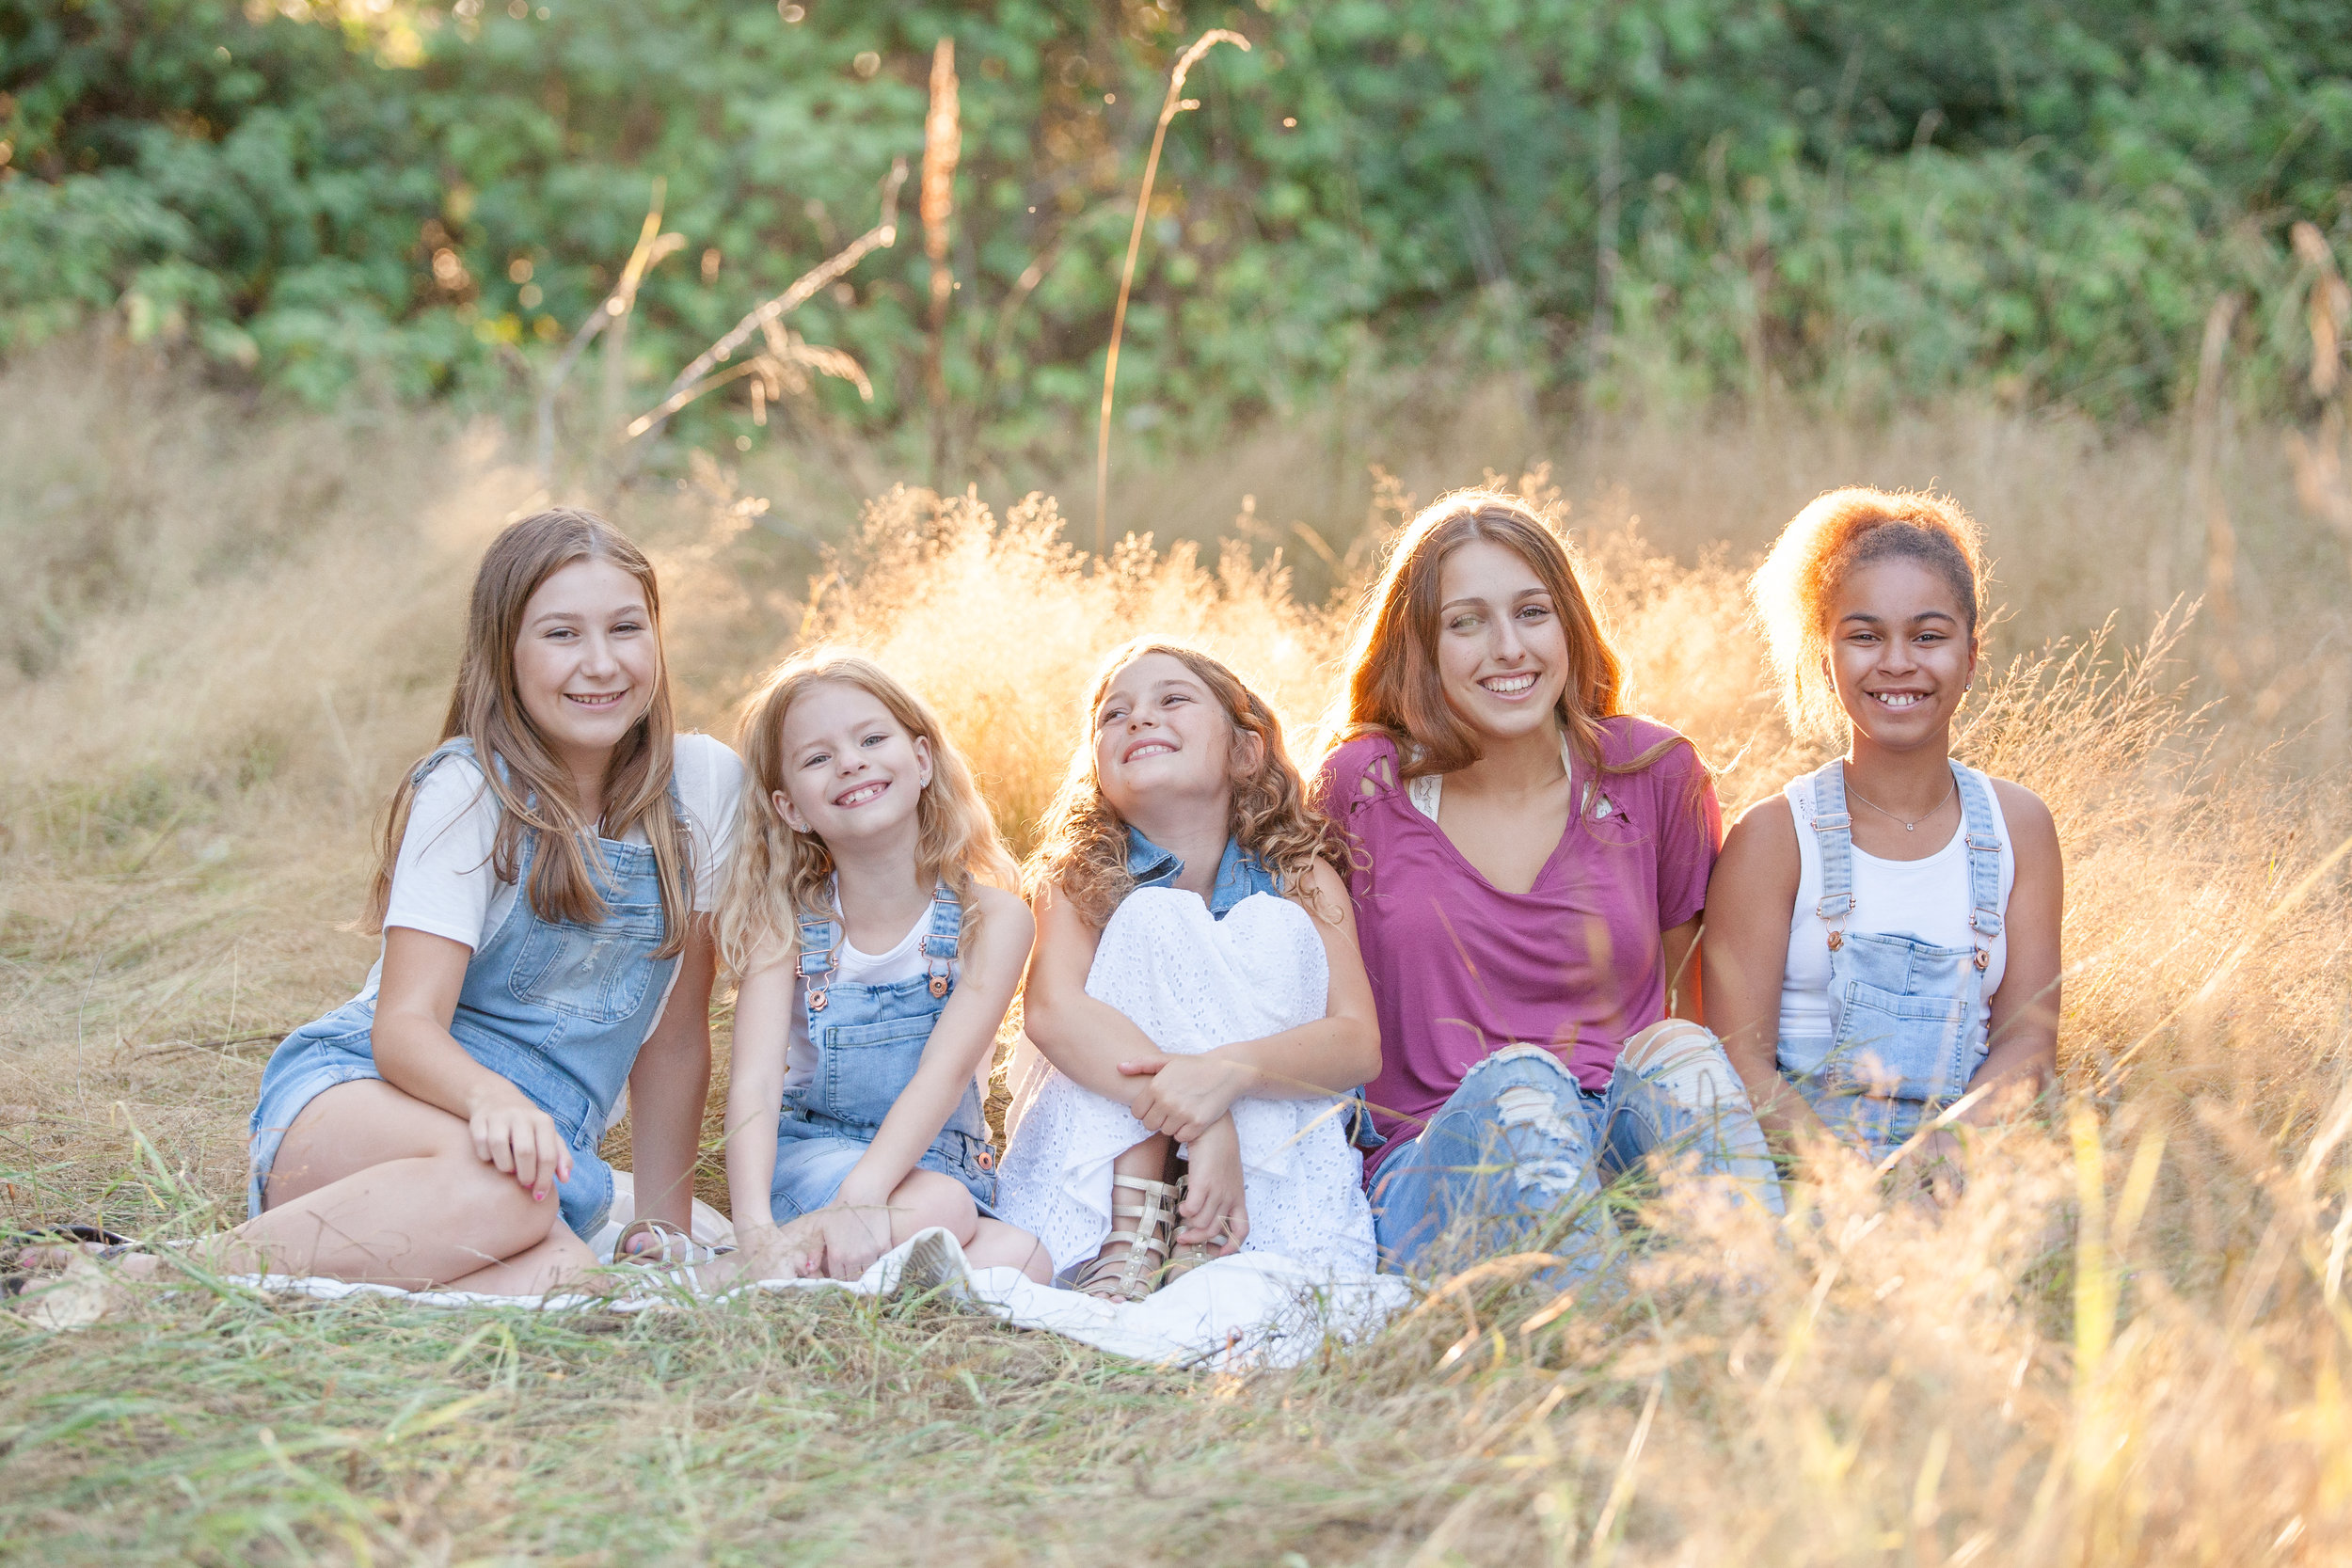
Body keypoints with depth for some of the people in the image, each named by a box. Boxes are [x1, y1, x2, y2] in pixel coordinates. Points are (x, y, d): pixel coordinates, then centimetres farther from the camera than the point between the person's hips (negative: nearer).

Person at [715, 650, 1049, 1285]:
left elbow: (946, 1071, -19)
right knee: (938, 1207, -34)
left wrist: (863, 1195, -37)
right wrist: (756, 1230, -37)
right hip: (807, 1154, -3)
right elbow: (755, 1081, -18)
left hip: (934, 1158, 3)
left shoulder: (992, 918, -6)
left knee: (1019, 1259, -30)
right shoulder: (786, 923, -5)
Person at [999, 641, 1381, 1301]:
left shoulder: (1301, 879, 0)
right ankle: (1134, 1226, -28)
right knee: (1153, 917, -16)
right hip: (1105, 1160, 0)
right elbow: (1051, 1010, -21)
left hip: (1270, 1158, 1)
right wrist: (1195, 1120, -37)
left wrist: (1229, 1071, -37)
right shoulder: (1080, 877, -1)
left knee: (1272, 926, -18)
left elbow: (1359, 1042, -15)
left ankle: (1207, 1240, -29)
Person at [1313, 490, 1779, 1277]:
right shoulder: (1362, 788, 3)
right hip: (1437, 1175, -2)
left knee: (1675, 1050, -28)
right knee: (1514, 1079, -33)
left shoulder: (1654, 772, 7)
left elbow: (1700, 996, 15)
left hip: (1627, 1143, 2)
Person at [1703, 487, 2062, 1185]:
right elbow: (1742, 1059, -4)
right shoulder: (1774, 836, 3)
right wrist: (1843, 1163, -25)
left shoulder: (2017, 826, 13)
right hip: (1802, 1168, 0)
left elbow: (2028, 1036, 6)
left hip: (1964, 1160, 0)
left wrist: (1946, 1141, -16)